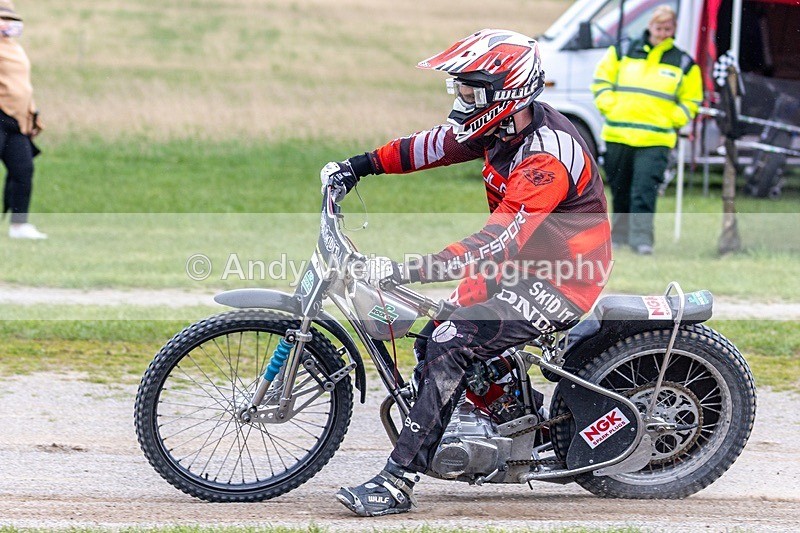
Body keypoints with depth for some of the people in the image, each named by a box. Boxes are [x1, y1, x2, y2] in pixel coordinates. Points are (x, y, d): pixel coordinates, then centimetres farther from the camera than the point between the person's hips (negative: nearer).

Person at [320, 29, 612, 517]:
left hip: (560, 282, -10)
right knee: (432, 340, 5)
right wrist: (362, 165, 6)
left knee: (451, 346, -21)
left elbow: (496, 245, -34)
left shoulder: (548, 157, -28)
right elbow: (437, 145, 14)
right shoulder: (508, 125, 0)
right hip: (523, 262, 10)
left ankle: (398, 482, -22)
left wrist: (404, 271, -39)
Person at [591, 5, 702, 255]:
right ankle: (619, 235, 25)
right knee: (620, 190, 10)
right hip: (618, 135, 2)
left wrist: (672, 120, 1)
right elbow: (601, 81, 13)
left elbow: (691, 100, 15)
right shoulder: (622, 52, 8)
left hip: (655, 141, -2)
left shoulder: (684, 64, 7)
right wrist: (609, 108, 0)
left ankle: (641, 238, -14)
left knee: (644, 191, -14)